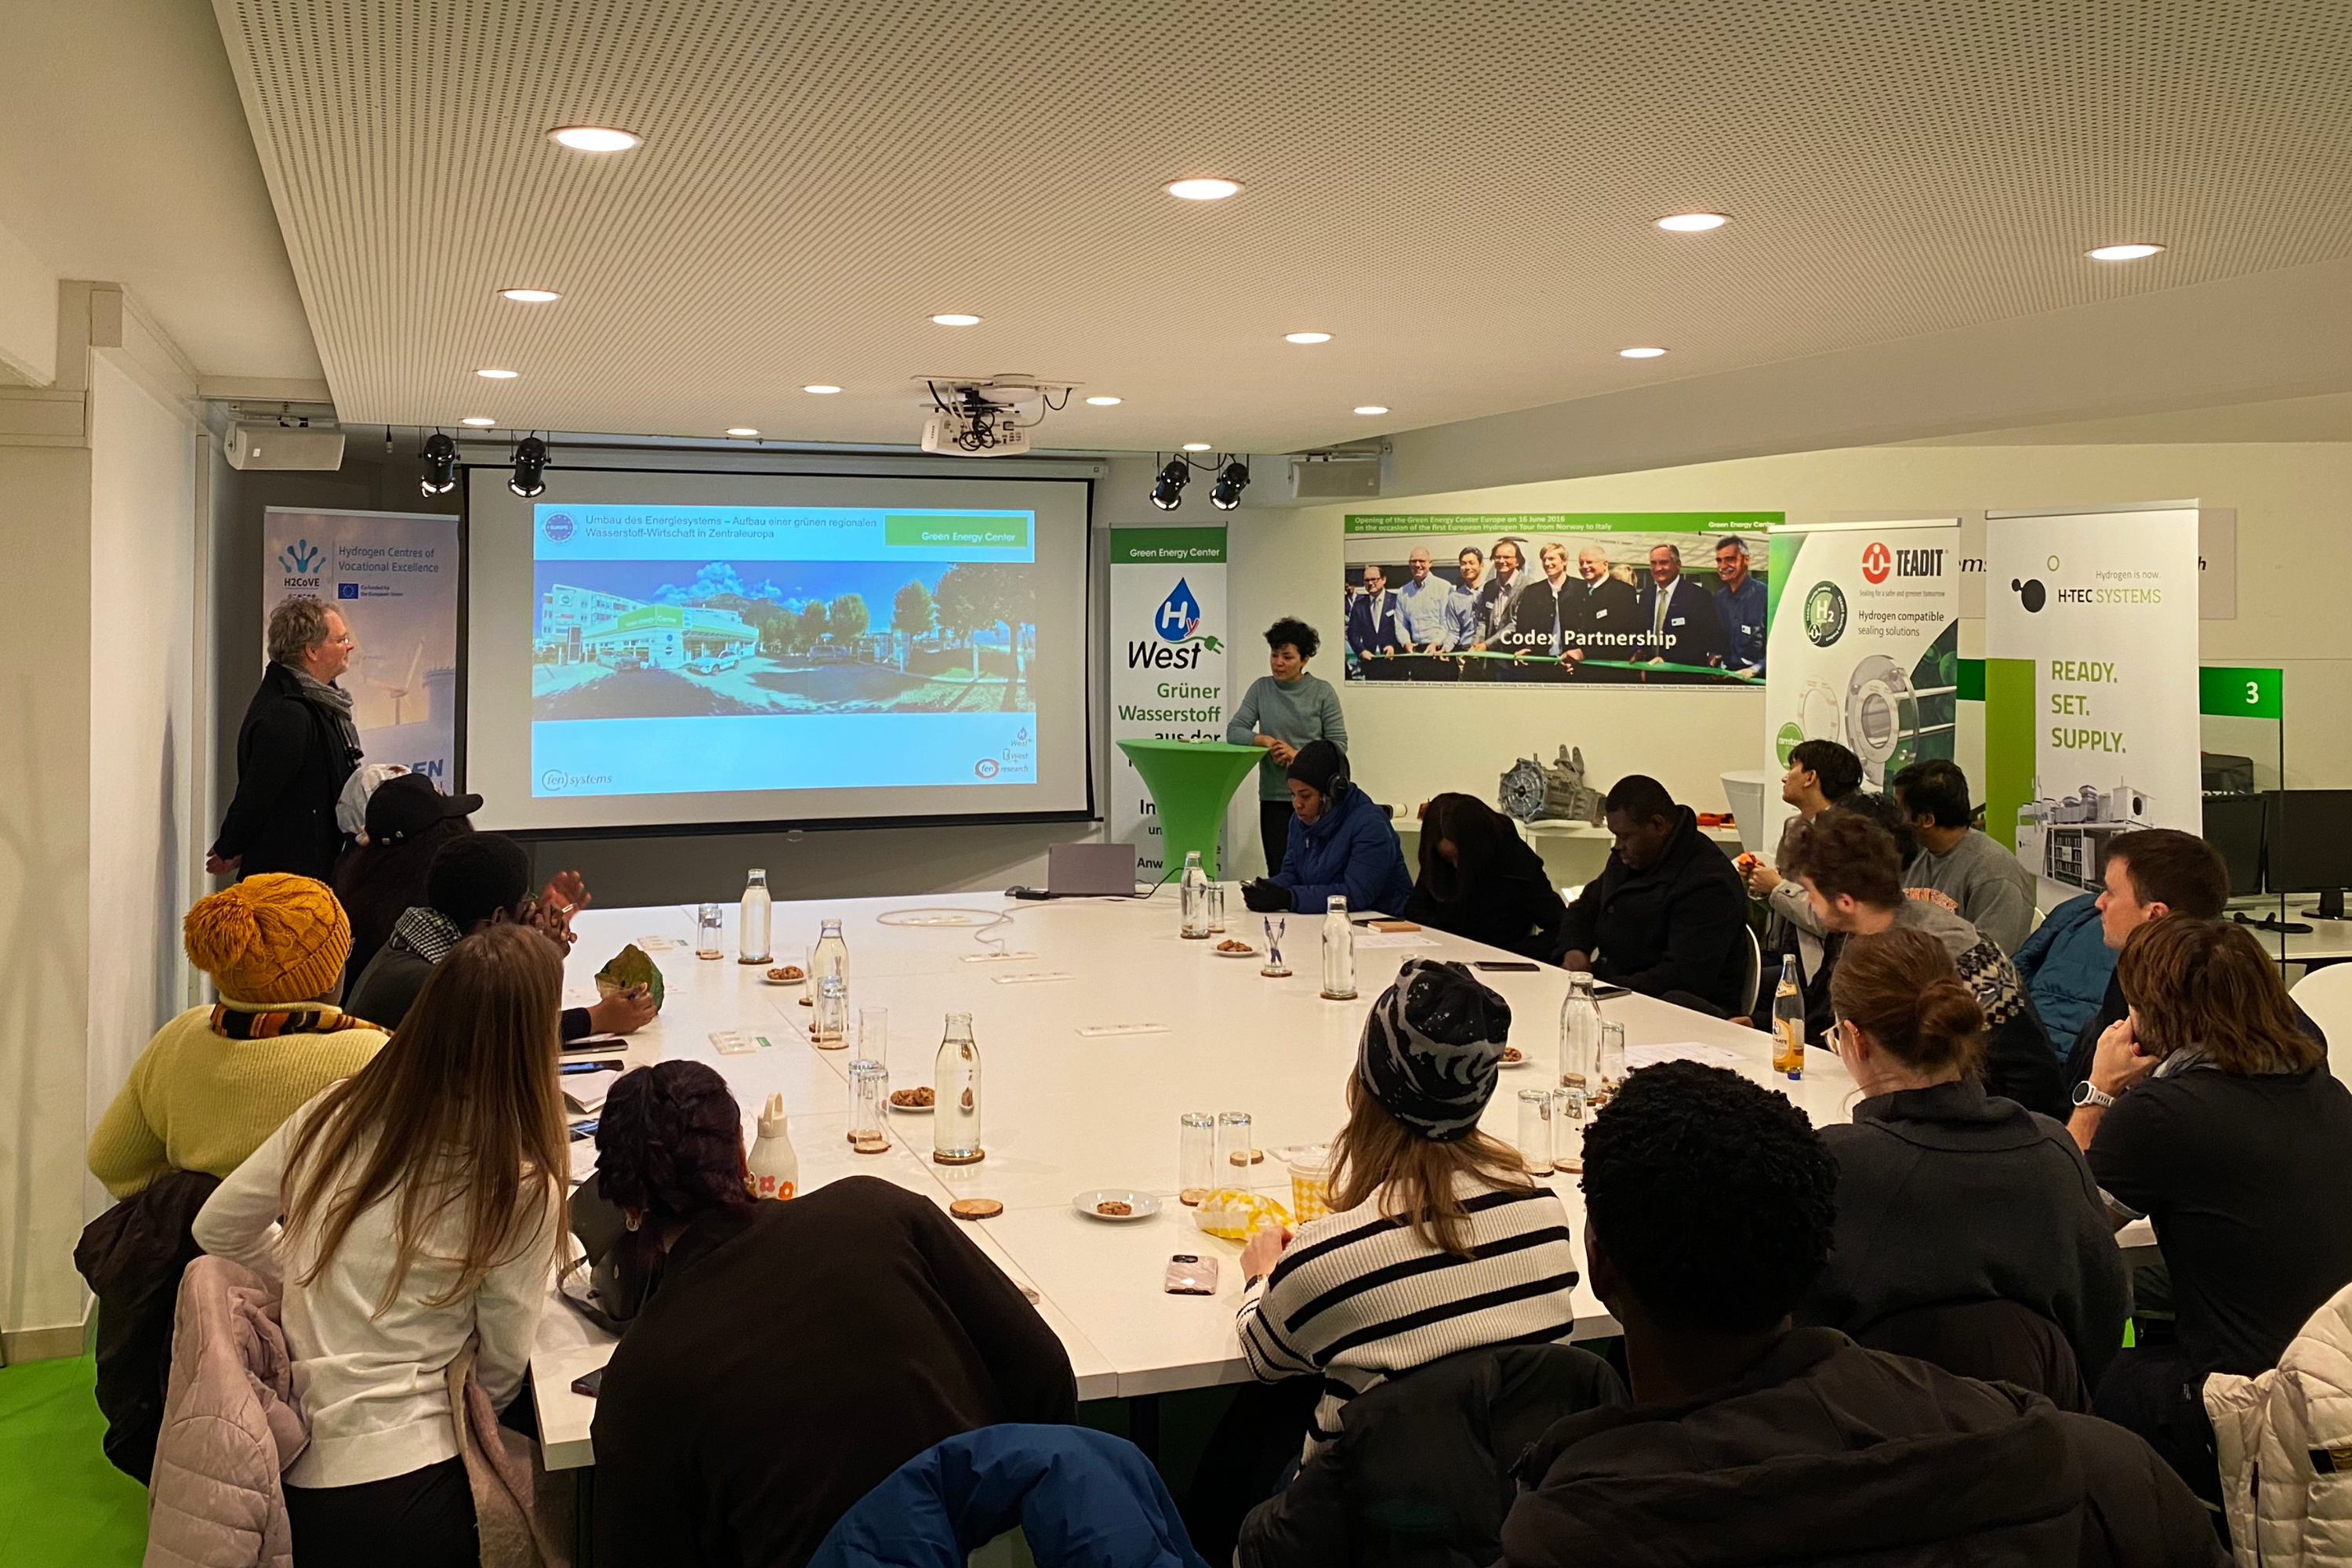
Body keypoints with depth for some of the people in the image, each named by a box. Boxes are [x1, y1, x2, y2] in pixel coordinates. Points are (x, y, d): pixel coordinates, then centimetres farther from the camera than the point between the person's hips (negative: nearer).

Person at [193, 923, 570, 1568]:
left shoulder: (335, 1114, -3)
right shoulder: (522, 1185, -15)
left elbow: (219, 1229, 11)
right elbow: (502, 1366, -3)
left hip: (286, 1462, 6)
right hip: (399, 1487, -6)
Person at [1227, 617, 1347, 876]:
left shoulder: (1322, 691, 0)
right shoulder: (1261, 688, 7)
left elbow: (1338, 744, -2)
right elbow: (1234, 731, 4)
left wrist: (1298, 755, -15)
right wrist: (1264, 740, -15)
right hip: (1273, 797, 2)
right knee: (1279, 874, 1)